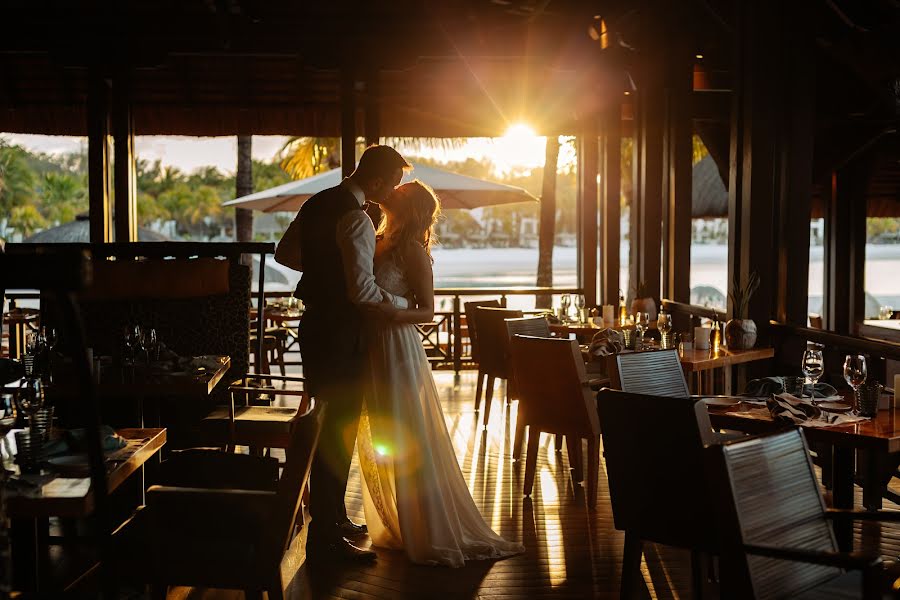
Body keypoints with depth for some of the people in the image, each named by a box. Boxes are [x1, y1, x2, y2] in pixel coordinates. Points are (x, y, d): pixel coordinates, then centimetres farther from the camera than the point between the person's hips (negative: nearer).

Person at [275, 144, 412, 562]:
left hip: (317, 325, 10)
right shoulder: (355, 218, -19)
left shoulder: (317, 203, 10)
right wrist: (403, 302, -10)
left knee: (330, 428, 20)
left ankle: (331, 516, 35)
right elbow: (362, 289, -25)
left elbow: (284, 253, 20)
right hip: (340, 335, -10)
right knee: (337, 433, -2)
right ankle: (325, 538, 6)